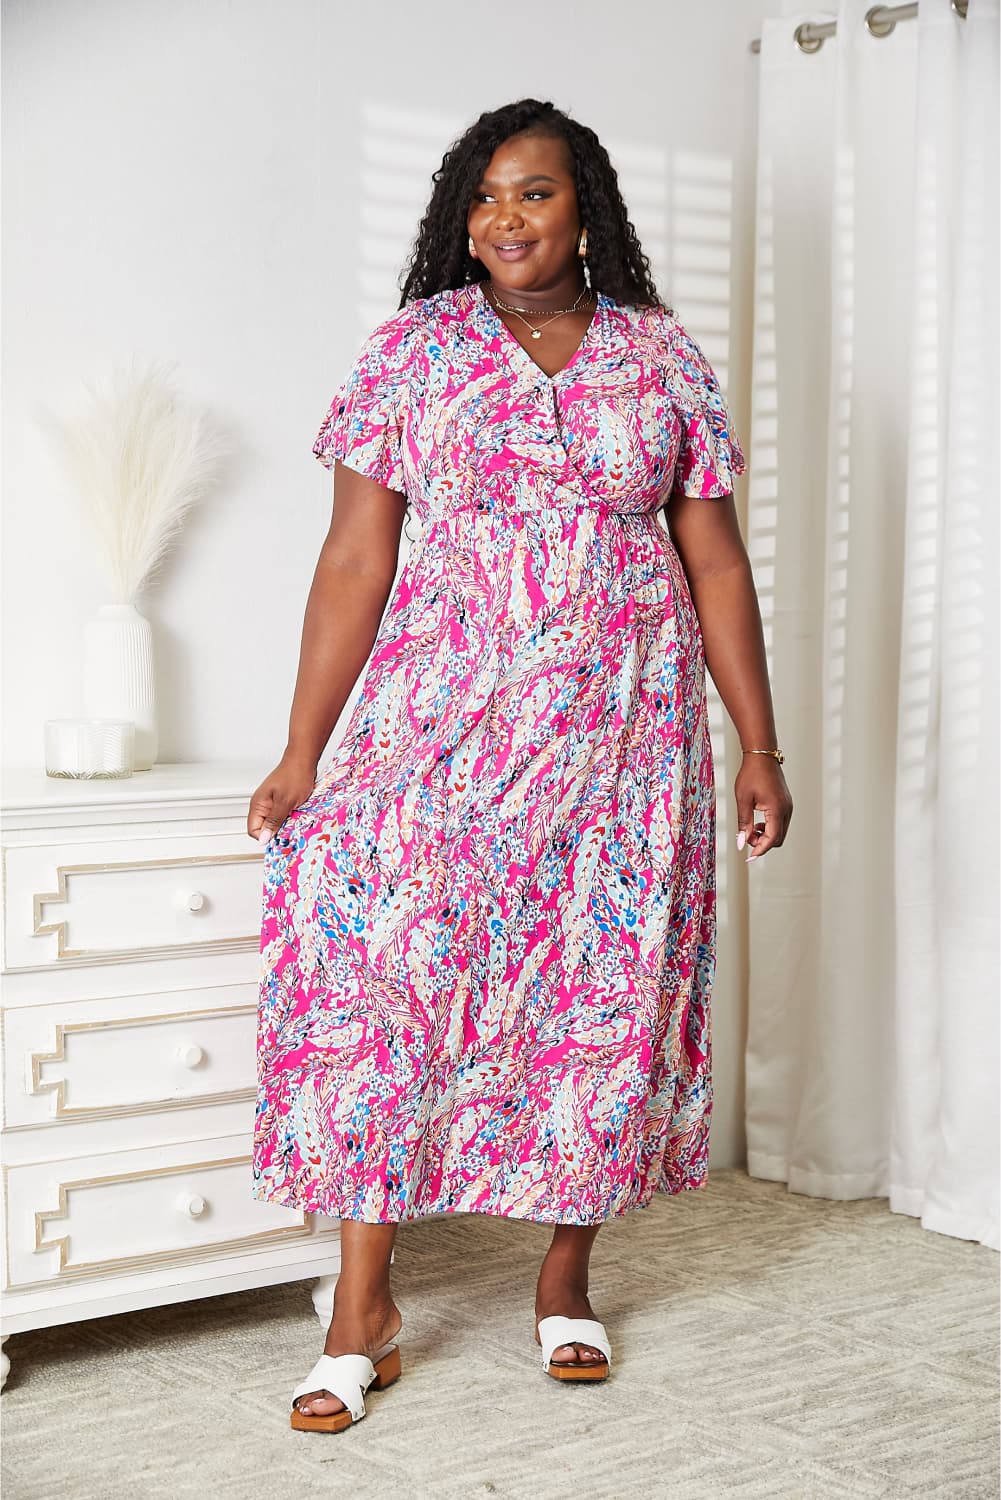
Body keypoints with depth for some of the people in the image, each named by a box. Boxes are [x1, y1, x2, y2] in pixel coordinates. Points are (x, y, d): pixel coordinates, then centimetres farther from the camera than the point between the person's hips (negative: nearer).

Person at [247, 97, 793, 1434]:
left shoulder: (662, 357, 6)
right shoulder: (414, 348, 3)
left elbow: (716, 563, 7)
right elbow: (355, 558, 0)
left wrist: (760, 747, 3)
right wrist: (302, 753, -3)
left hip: (622, 726, 1)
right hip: (445, 716, -1)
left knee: (606, 987, 4)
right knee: (382, 967, -9)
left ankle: (566, 1275, 22)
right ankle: (362, 1305, 0)